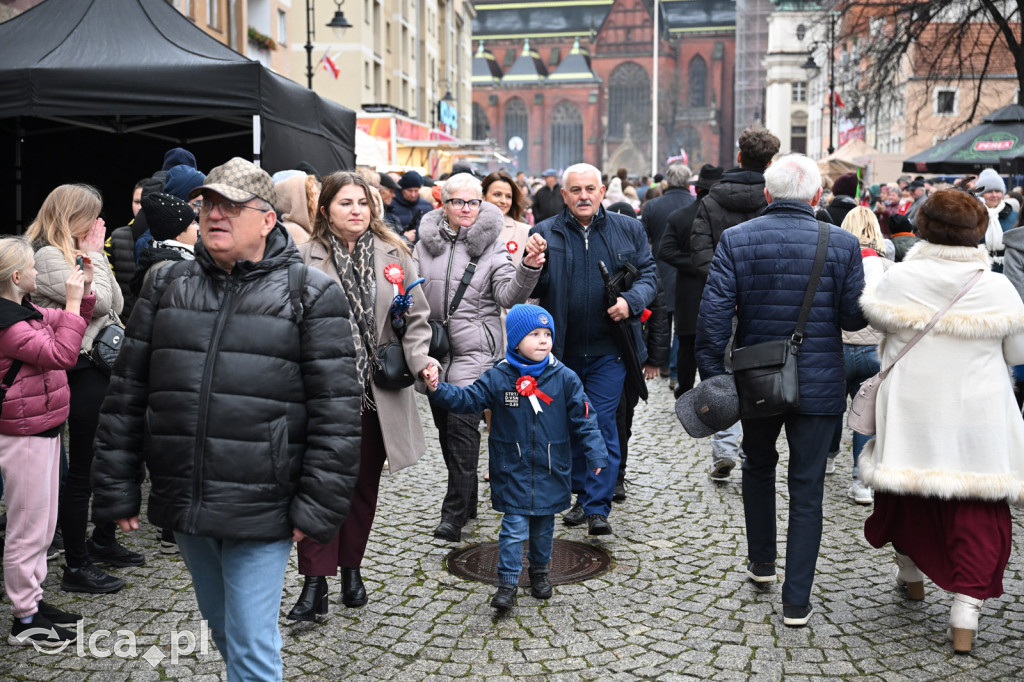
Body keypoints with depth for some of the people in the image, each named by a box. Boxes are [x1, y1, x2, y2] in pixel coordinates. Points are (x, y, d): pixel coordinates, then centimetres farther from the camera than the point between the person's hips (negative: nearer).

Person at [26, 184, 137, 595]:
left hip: (103, 364, 10)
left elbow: (114, 304, 14)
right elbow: (97, 301, -19)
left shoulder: (74, 253, 15)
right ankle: (76, 567, 9)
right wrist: (94, 255, -10)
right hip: (83, 371, -9)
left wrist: (95, 255, 10)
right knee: (82, 468, -2)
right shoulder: (47, 256, -13)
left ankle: (102, 542, 36)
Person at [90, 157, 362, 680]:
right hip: (182, 504, 5)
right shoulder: (166, 286, 8)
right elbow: (127, 396, 10)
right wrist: (116, 491, 7)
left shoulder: (312, 296, -5)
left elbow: (336, 411, -8)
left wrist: (317, 508, -12)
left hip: (260, 513, -5)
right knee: (224, 633, 21)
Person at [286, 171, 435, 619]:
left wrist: (419, 358, -11)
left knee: (364, 482, 14)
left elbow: (415, 317, 5)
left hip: (376, 392, 3)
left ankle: (351, 567, 30)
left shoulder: (394, 255, 3)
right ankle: (316, 582, 2)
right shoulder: (305, 258, -5)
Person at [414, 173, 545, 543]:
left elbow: (509, 294, -11)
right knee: (445, 427, 11)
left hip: (475, 349, -4)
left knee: (462, 424, -15)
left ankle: (455, 513, -9)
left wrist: (528, 267, -29)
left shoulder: (492, 246, 0)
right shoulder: (426, 243, 8)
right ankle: (467, 500, 28)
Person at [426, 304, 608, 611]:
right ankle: (507, 583, 6)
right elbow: (467, 399, -4)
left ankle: (539, 571, 37)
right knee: (514, 528, -3)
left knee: (543, 527, 17)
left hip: (551, 471, 2)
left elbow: (583, 419, -1)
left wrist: (595, 453, -6)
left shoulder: (564, 378, -5)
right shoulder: (498, 378, -6)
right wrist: (438, 390, -19)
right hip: (513, 471, -2)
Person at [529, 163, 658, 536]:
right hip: (563, 350, 2)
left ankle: (598, 507, 4)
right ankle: (581, 496, 30)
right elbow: (533, 291, 0)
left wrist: (631, 301, -12)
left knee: (602, 424, -4)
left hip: (608, 350, -2)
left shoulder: (629, 229, 4)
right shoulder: (545, 233, 2)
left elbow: (648, 274, 8)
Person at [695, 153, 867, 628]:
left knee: (758, 467, 26)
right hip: (818, 387, -1)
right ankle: (797, 601, 11)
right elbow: (855, 318, -6)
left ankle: (761, 561, 39)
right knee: (807, 490, 7)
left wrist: (713, 376, -5)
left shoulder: (735, 240, -7)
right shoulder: (842, 244, -8)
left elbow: (713, 313, -11)